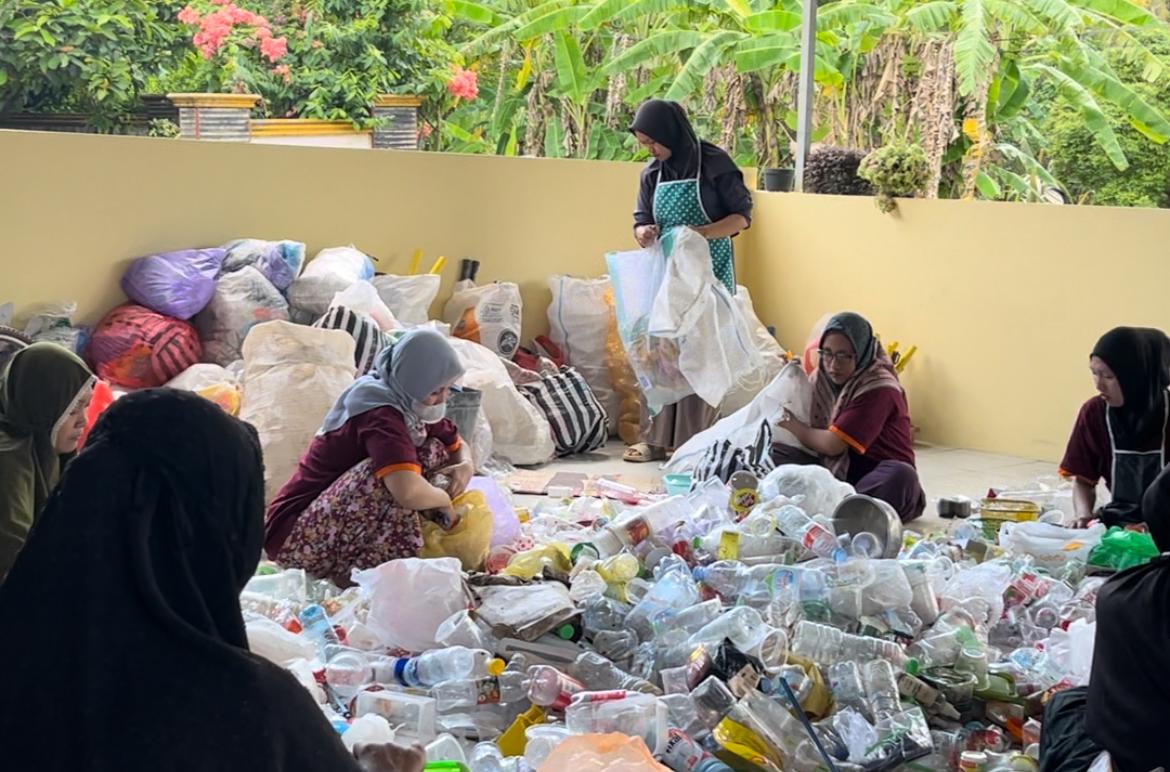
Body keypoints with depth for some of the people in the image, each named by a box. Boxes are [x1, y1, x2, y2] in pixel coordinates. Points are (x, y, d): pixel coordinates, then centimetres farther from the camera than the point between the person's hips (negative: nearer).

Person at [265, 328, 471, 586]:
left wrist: (466, 466, -4)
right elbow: (408, 492, -41)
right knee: (393, 474, -31)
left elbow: (457, 445, 20)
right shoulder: (381, 417, -24)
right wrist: (445, 499, -18)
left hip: (343, 525, 10)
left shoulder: (410, 406, 4)